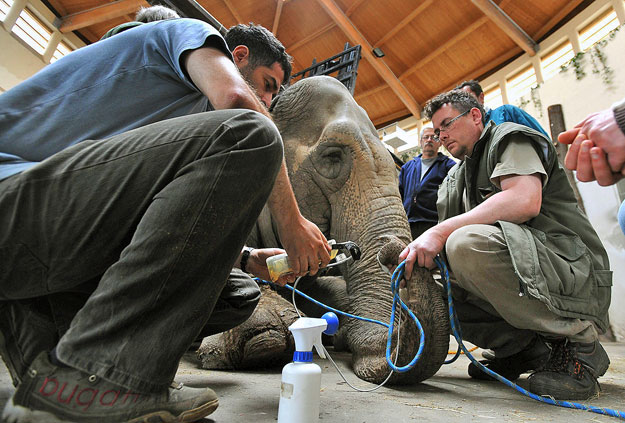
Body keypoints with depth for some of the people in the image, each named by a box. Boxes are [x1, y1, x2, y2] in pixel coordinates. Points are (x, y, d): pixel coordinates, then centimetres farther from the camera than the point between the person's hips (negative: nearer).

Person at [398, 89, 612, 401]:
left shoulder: (511, 138, -1)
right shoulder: (457, 178, 22)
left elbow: (525, 201, -22)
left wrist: (441, 231, -27)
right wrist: (420, 251, -6)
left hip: (575, 270, -7)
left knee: (468, 243, -33)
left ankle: (576, 341, -13)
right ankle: (526, 348, 4)